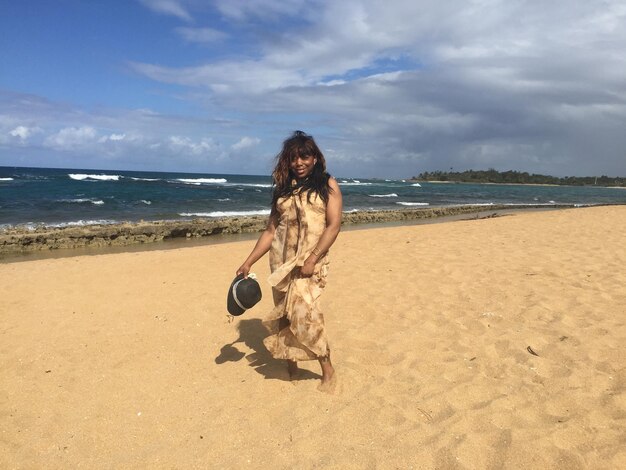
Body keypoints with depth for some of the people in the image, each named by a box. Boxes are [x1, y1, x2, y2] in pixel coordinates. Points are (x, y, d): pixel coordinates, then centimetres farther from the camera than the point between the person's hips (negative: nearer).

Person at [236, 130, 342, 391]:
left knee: (303, 309, -18)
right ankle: (291, 364, 23)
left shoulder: (327, 184, 2)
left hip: (311, 260, -4)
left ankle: (327, 368, -3)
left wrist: (312, 259, -17)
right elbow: (270, 230, 13)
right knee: (284, 314, 6)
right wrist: (249, 262, 8)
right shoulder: (282, 188, 12)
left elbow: (334, 225, -7)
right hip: (281, 261, 5)